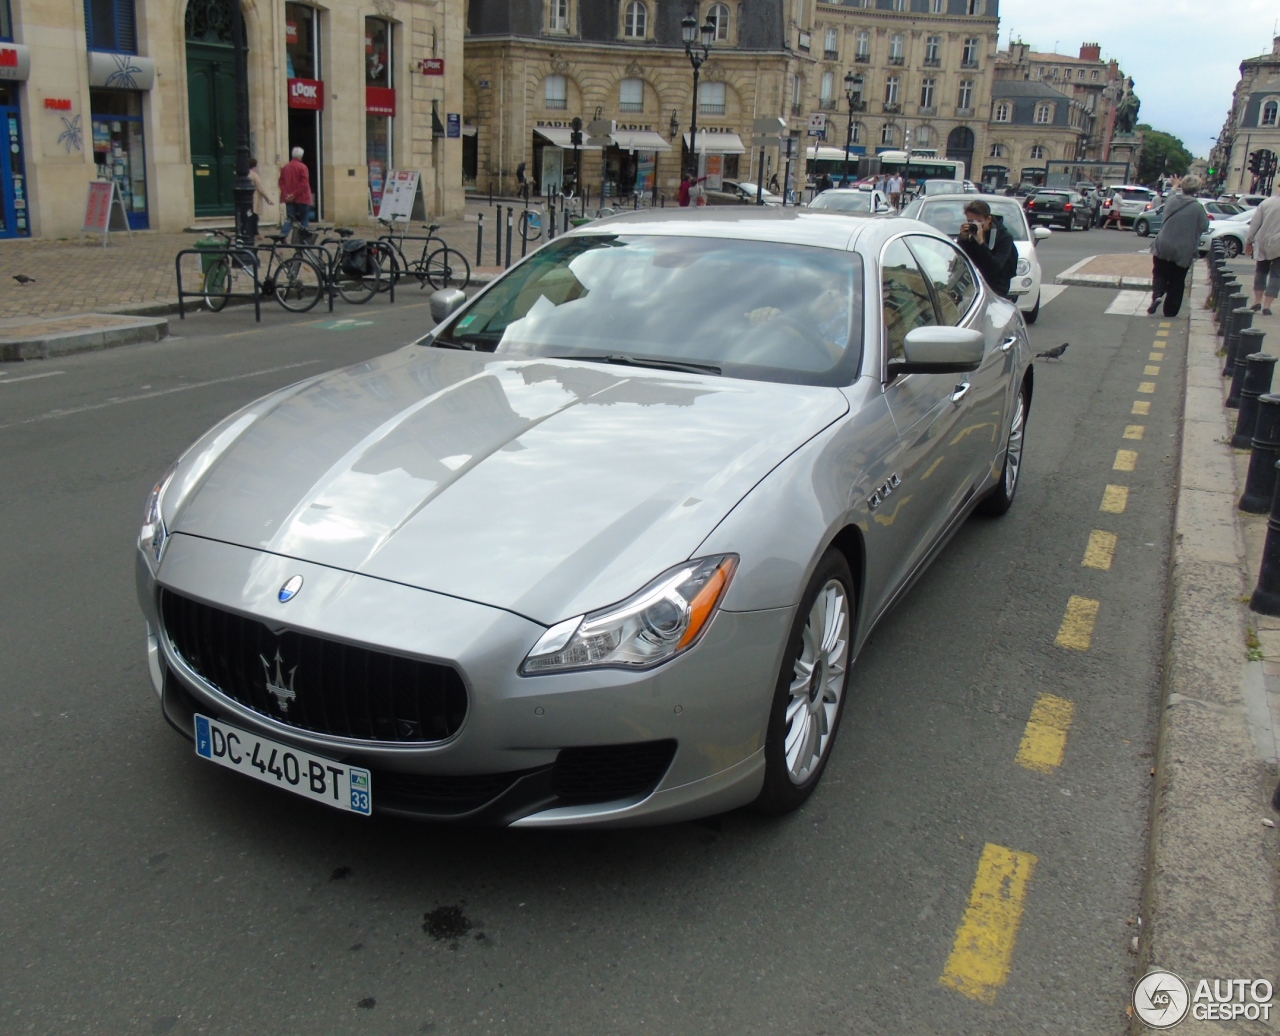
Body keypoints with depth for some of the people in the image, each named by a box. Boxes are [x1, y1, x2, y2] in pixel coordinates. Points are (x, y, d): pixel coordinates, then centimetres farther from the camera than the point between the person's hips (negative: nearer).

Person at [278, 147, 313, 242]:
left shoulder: (285, 167, 8)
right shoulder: (302, 167, -9)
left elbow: (281, 182, 5)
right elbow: (304, 183, -17)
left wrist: (285, 194, -2)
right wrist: (295, 194, -15)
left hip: (289, 198, 5)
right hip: (301, 198, -5)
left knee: (289, 218, 7)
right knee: (304, 219, 6)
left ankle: (283, 236, -11)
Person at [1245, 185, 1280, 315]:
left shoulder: (1266, 203, -2)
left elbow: (1254, 224, -2)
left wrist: (1249, 241, 6)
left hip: (1263, 243, 2)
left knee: (1261, 271, 19)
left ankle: (1257, 301, 16)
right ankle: (1267, 306, 0)